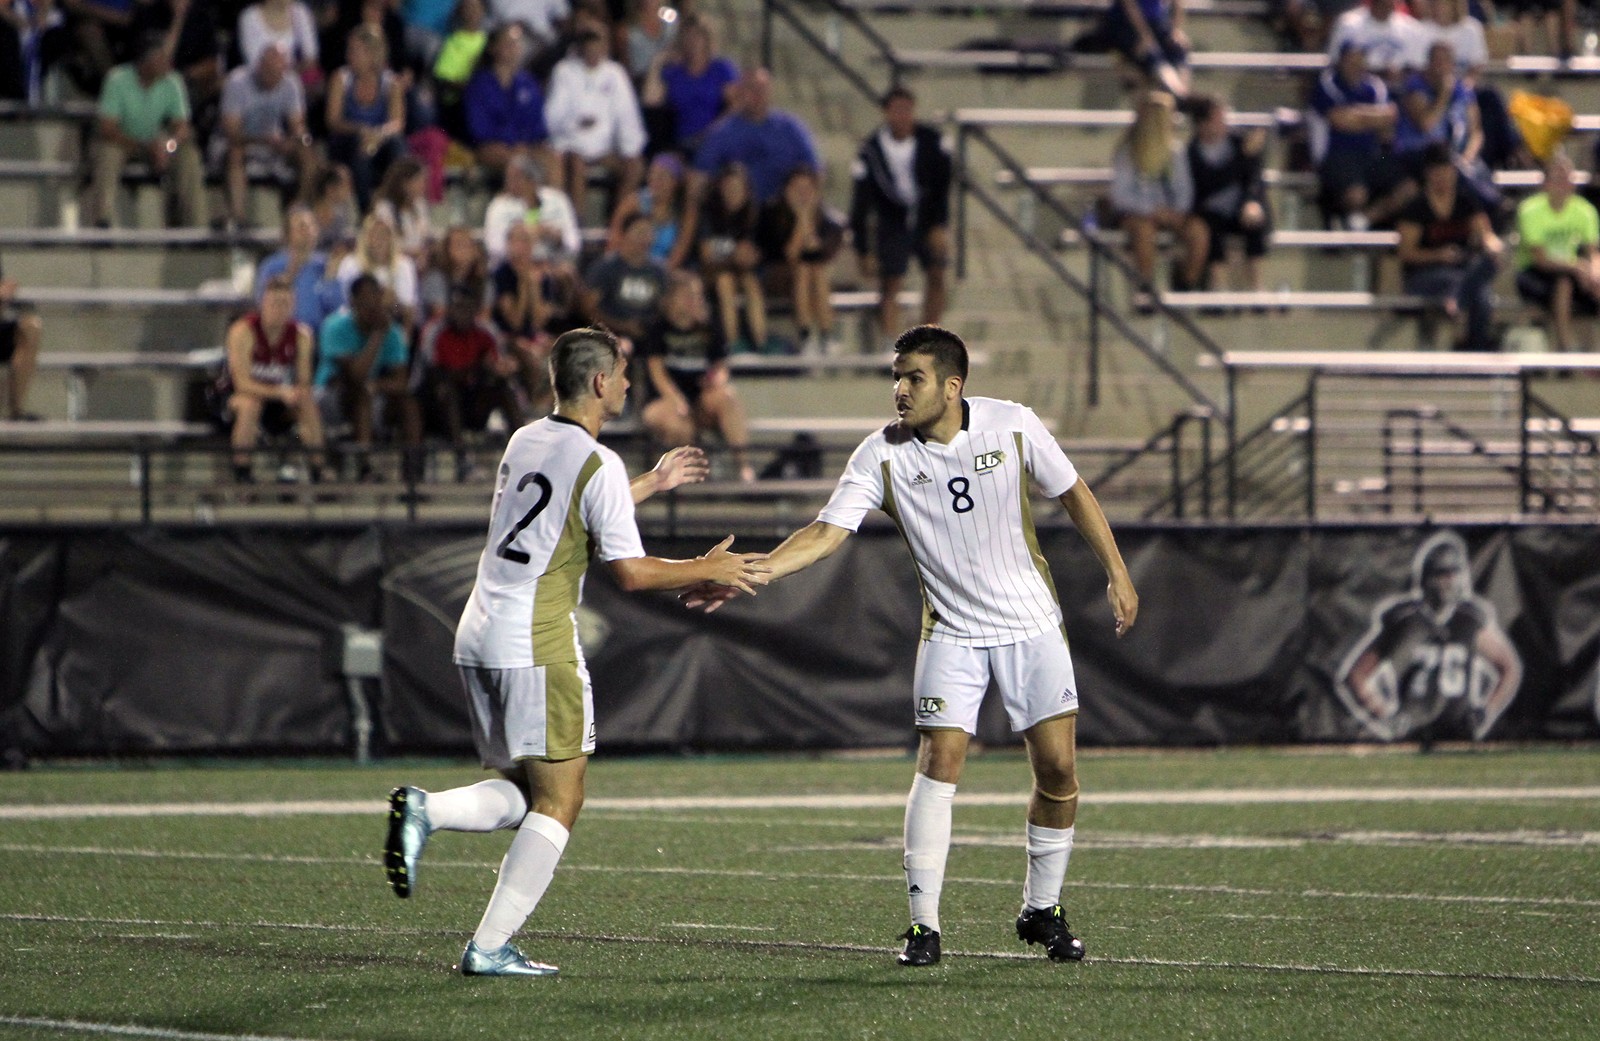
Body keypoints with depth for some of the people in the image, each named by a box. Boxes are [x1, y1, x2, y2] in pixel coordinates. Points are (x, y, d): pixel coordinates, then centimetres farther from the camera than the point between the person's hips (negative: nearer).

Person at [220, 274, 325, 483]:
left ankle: (318, 473, -11)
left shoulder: (301, 335, -9)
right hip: (235, 395, -4)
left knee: (309, 404, -22)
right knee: (250, 404, -37)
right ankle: (241, 473, -30)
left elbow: (304, 383, -8)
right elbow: (242, 383, -27)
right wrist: (281, 393, -38)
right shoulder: (243, 331, -22)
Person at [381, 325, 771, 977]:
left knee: (524, 793, 16)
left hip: (477, 641, 8)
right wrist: (710, 571, 4)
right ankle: (490, 948, -8)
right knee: (559, 799, -1)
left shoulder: (524, 442, 13)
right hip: (537, 647, -8)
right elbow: (631, 573, -10)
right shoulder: (597, 464, -11)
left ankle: (425, 810, -9)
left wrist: (650, 485, 37)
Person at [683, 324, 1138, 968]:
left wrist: (1116, 573, 7)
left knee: (1058, 770, -2)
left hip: (1031, 624, 1)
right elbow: (826, 533, -16)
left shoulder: (1013, 426, -9)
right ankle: (924, 923, -9)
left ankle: (1041, 911, 17)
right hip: (951, 630, -1)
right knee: (937, 763, -15)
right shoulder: (883, 456, -11)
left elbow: (1072, 493, 6)